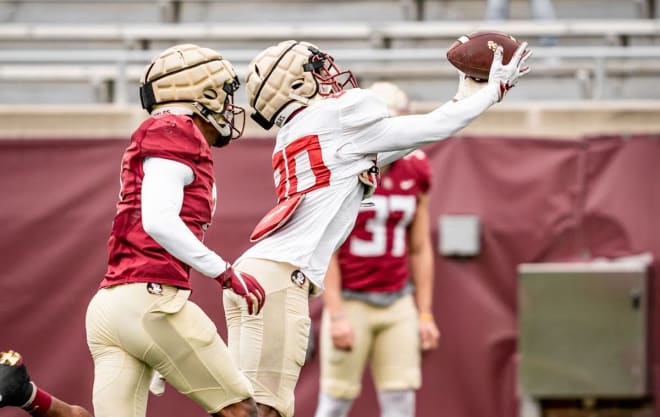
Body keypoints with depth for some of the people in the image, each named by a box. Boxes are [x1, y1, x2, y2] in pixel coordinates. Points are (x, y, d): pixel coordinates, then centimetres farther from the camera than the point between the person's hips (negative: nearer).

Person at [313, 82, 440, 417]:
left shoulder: (414, 172, 5)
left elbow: (420, 249, 11)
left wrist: (425, 314, 9)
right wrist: (336, 315, -15)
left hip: (397, 303, 4)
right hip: (350, 301, -4)